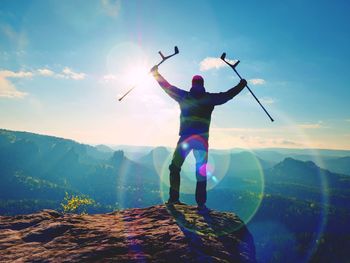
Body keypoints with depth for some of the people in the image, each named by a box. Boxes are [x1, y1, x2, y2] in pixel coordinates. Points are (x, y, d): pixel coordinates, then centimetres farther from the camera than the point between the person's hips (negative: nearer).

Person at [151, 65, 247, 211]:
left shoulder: (183, 96, 5)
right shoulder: (209, 98, 3)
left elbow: (168, 87, 14)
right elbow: (227, 95, 13)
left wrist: (155, 73, 28)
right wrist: (241, 85, 29)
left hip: (185, 138, 0)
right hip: (202, 139, 0)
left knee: (175, 167, 13)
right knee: (202, 171, 6)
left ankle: (173, 197, 10)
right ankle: (201, 203, 6)